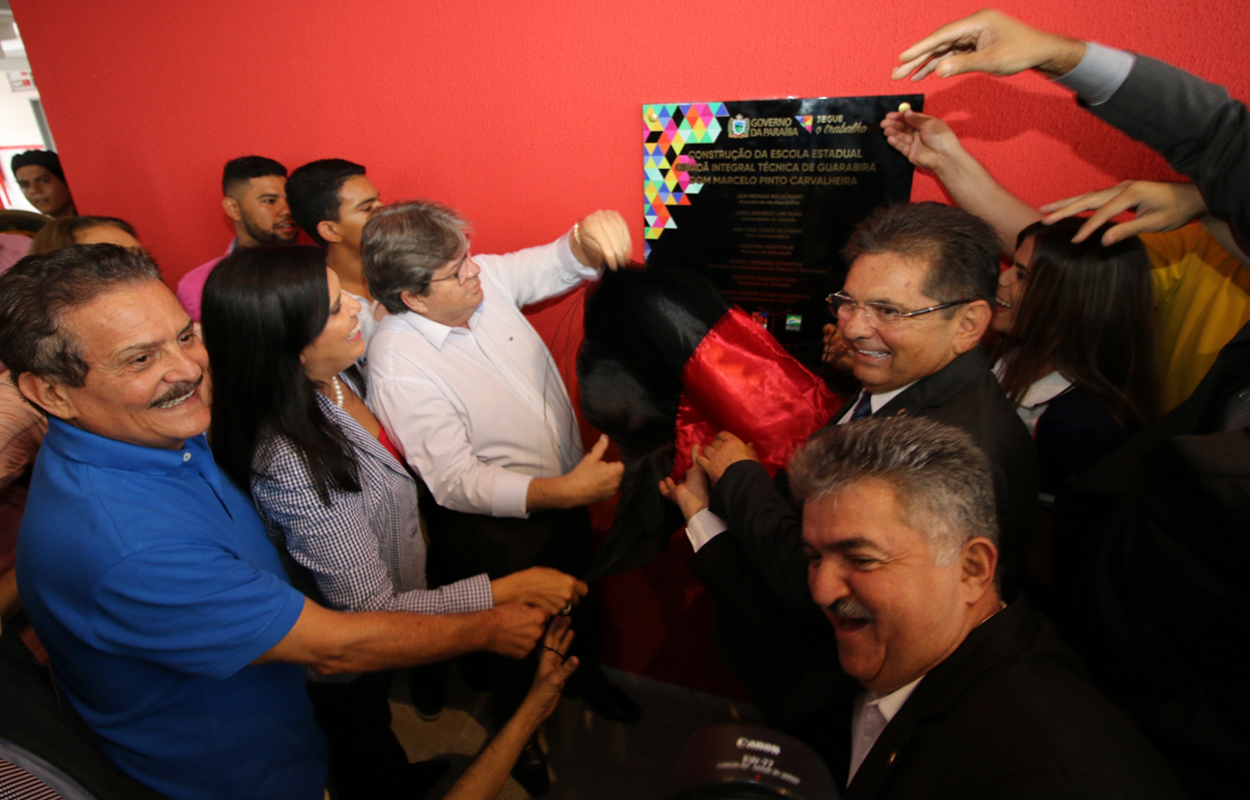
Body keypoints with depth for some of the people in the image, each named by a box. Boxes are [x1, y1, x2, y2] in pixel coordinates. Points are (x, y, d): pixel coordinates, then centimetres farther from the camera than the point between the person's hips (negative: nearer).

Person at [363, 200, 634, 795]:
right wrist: (564, 491, -38)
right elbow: (457, 482, -29)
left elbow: (560, 265, -4)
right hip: (496, 528, -6)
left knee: (578, 598, 31)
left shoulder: (486, 278, -13)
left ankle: (586, 676, 64)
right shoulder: (398, 365, -30)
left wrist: (587, 237, -29)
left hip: (566, 487, 6)